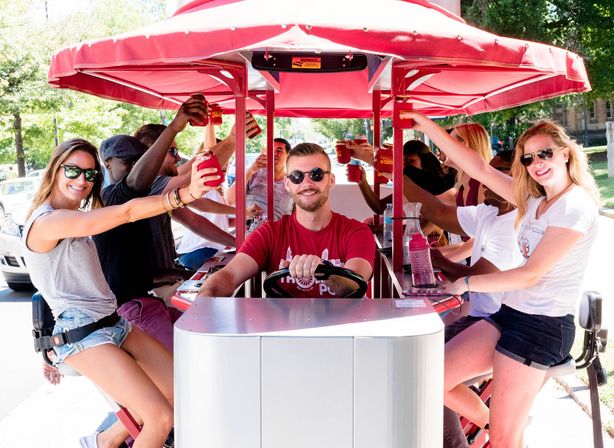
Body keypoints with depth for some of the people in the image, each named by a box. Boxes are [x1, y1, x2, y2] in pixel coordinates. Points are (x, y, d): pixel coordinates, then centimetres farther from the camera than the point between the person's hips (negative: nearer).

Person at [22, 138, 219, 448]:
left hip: (113, 323, 10)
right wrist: (187, 193, -28)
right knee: (161, 418, -17)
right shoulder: (46, 221, -15)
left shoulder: (74, 218, 20)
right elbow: (125, 213, -24)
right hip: (82, 335, -10)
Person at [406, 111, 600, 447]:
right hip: (511, 312, 8)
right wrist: (428, 127, 3)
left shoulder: (576, 206, -13)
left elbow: (530, 274, -17)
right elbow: (480, 169, 9)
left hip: (542, 325, -8)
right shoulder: (533, 198, 11)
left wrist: (466, 283, -10)